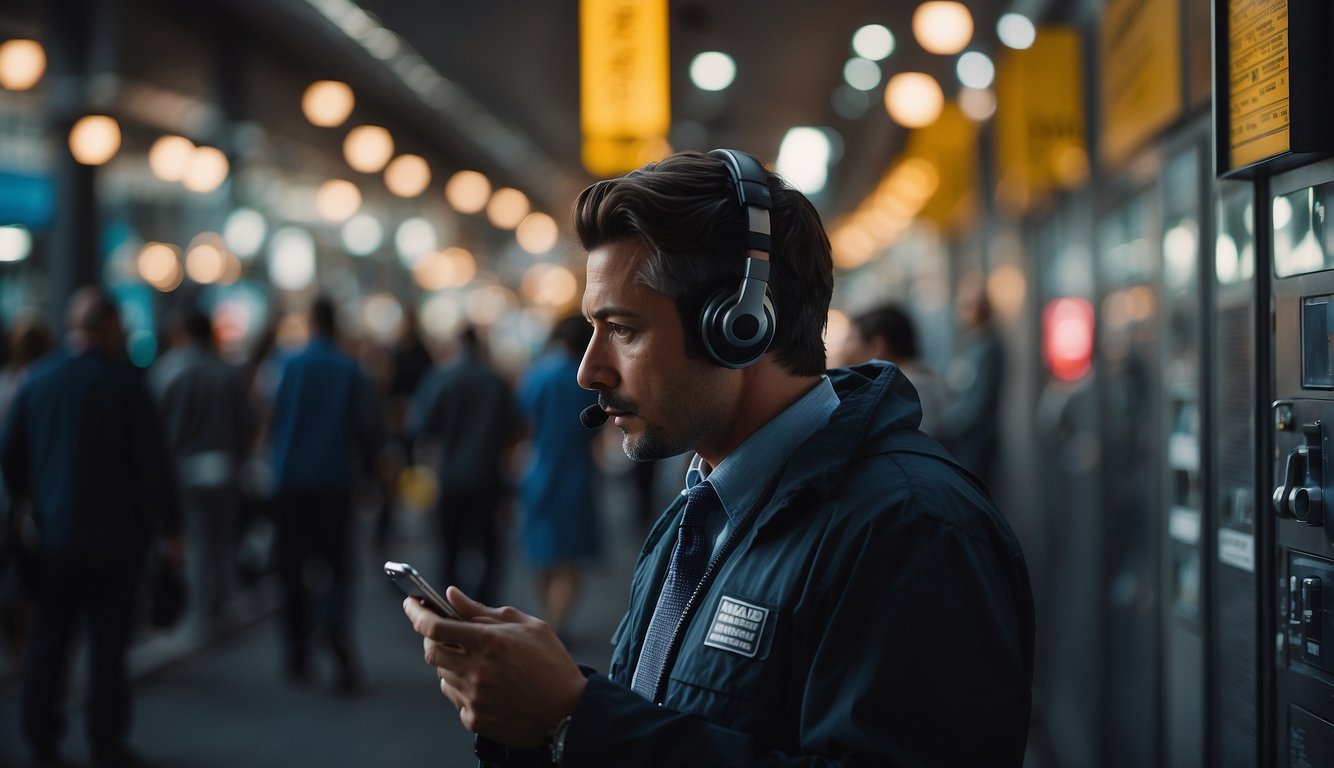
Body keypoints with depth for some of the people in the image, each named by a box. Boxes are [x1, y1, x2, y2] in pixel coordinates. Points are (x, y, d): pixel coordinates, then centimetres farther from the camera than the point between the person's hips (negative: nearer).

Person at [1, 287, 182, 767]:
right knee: (108, 642, 4)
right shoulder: (122, 382, -11)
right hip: (115, 535, -3)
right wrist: (169, 529, -3)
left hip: (53, 535, 4)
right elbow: (151, 463, -11)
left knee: (48, 641, 12)